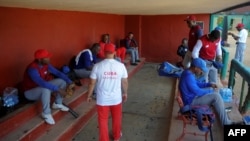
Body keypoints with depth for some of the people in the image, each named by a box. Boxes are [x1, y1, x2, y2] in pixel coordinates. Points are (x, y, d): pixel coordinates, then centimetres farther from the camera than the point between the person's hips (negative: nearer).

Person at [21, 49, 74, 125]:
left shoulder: (46, 64, -10)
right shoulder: (32, 69, -33)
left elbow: (58, 73, -5)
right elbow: (42, 83, -44)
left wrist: (69, 82, -16)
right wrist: (58, 89, -44)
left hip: (42, 86, 8)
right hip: (30, 91, -7)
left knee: (62, 81, -5)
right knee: (46, 89, -40)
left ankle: (57, 104, 10)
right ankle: (46, 113, -18)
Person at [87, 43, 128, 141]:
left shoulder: (97, 66, -14)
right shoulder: (121, 66, -11)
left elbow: (92, 83, -8)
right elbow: (125, 82, -1)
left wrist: (89, 95, 7)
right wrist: (125, 93, 16)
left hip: (102, 100, -1)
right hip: (116, 99, 2)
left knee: (103, 120, 17)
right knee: (116, 119, 24)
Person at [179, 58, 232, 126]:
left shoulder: (188, 72, 2)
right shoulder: (188, 76, -30)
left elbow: (196, 83, 16)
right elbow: (198, 92, -25)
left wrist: (209, 84, 6)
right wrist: (210, 90, -11)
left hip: (193, 95, 10)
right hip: (191, 101, -10)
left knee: (213, 90, 18)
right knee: (216, 96, -16)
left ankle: (222, 108, 31)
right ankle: (225, 123, -7)